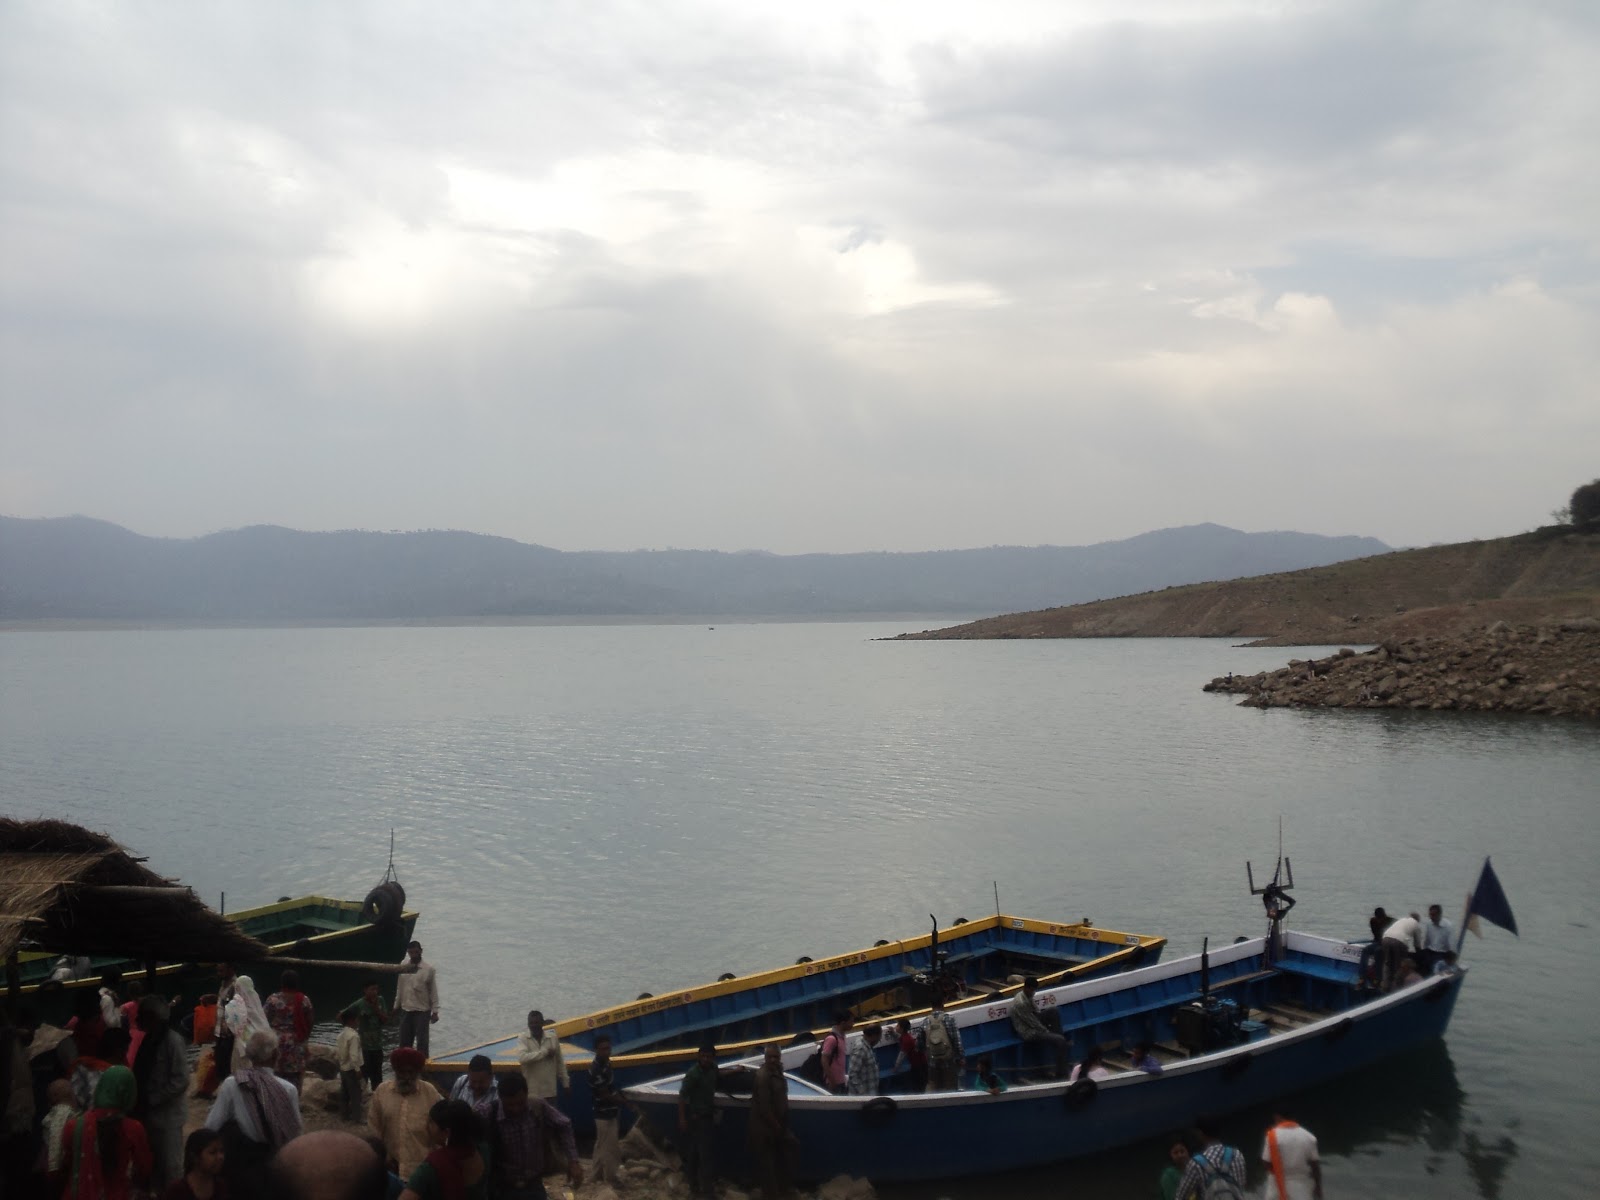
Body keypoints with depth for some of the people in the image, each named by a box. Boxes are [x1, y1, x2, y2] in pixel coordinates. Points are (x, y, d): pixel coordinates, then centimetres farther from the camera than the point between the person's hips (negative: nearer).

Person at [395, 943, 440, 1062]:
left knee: (421, 1042, -2)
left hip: (422, 1010, -4)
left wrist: (435, 1011, -9)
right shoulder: (403, 965, 1)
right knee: (404, 1041, 11)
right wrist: (396, 1005, 13)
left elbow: (433, 991, -8)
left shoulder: (429, 968, -11)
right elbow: (400, 986, 10)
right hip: (405, 1009, 4)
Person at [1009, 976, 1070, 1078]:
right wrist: (1047, 1032, -11)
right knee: (1060, 1040, -19)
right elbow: (1033, 1023, -21)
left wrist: (1048, 1028, -1)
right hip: (1029, 1033, -10)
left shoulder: (1029, 997, 5)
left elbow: (1037, 1015, 12)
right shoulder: (1020, 1003, -25)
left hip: (1035, 1027, 10)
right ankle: (1060, 1073, -10)